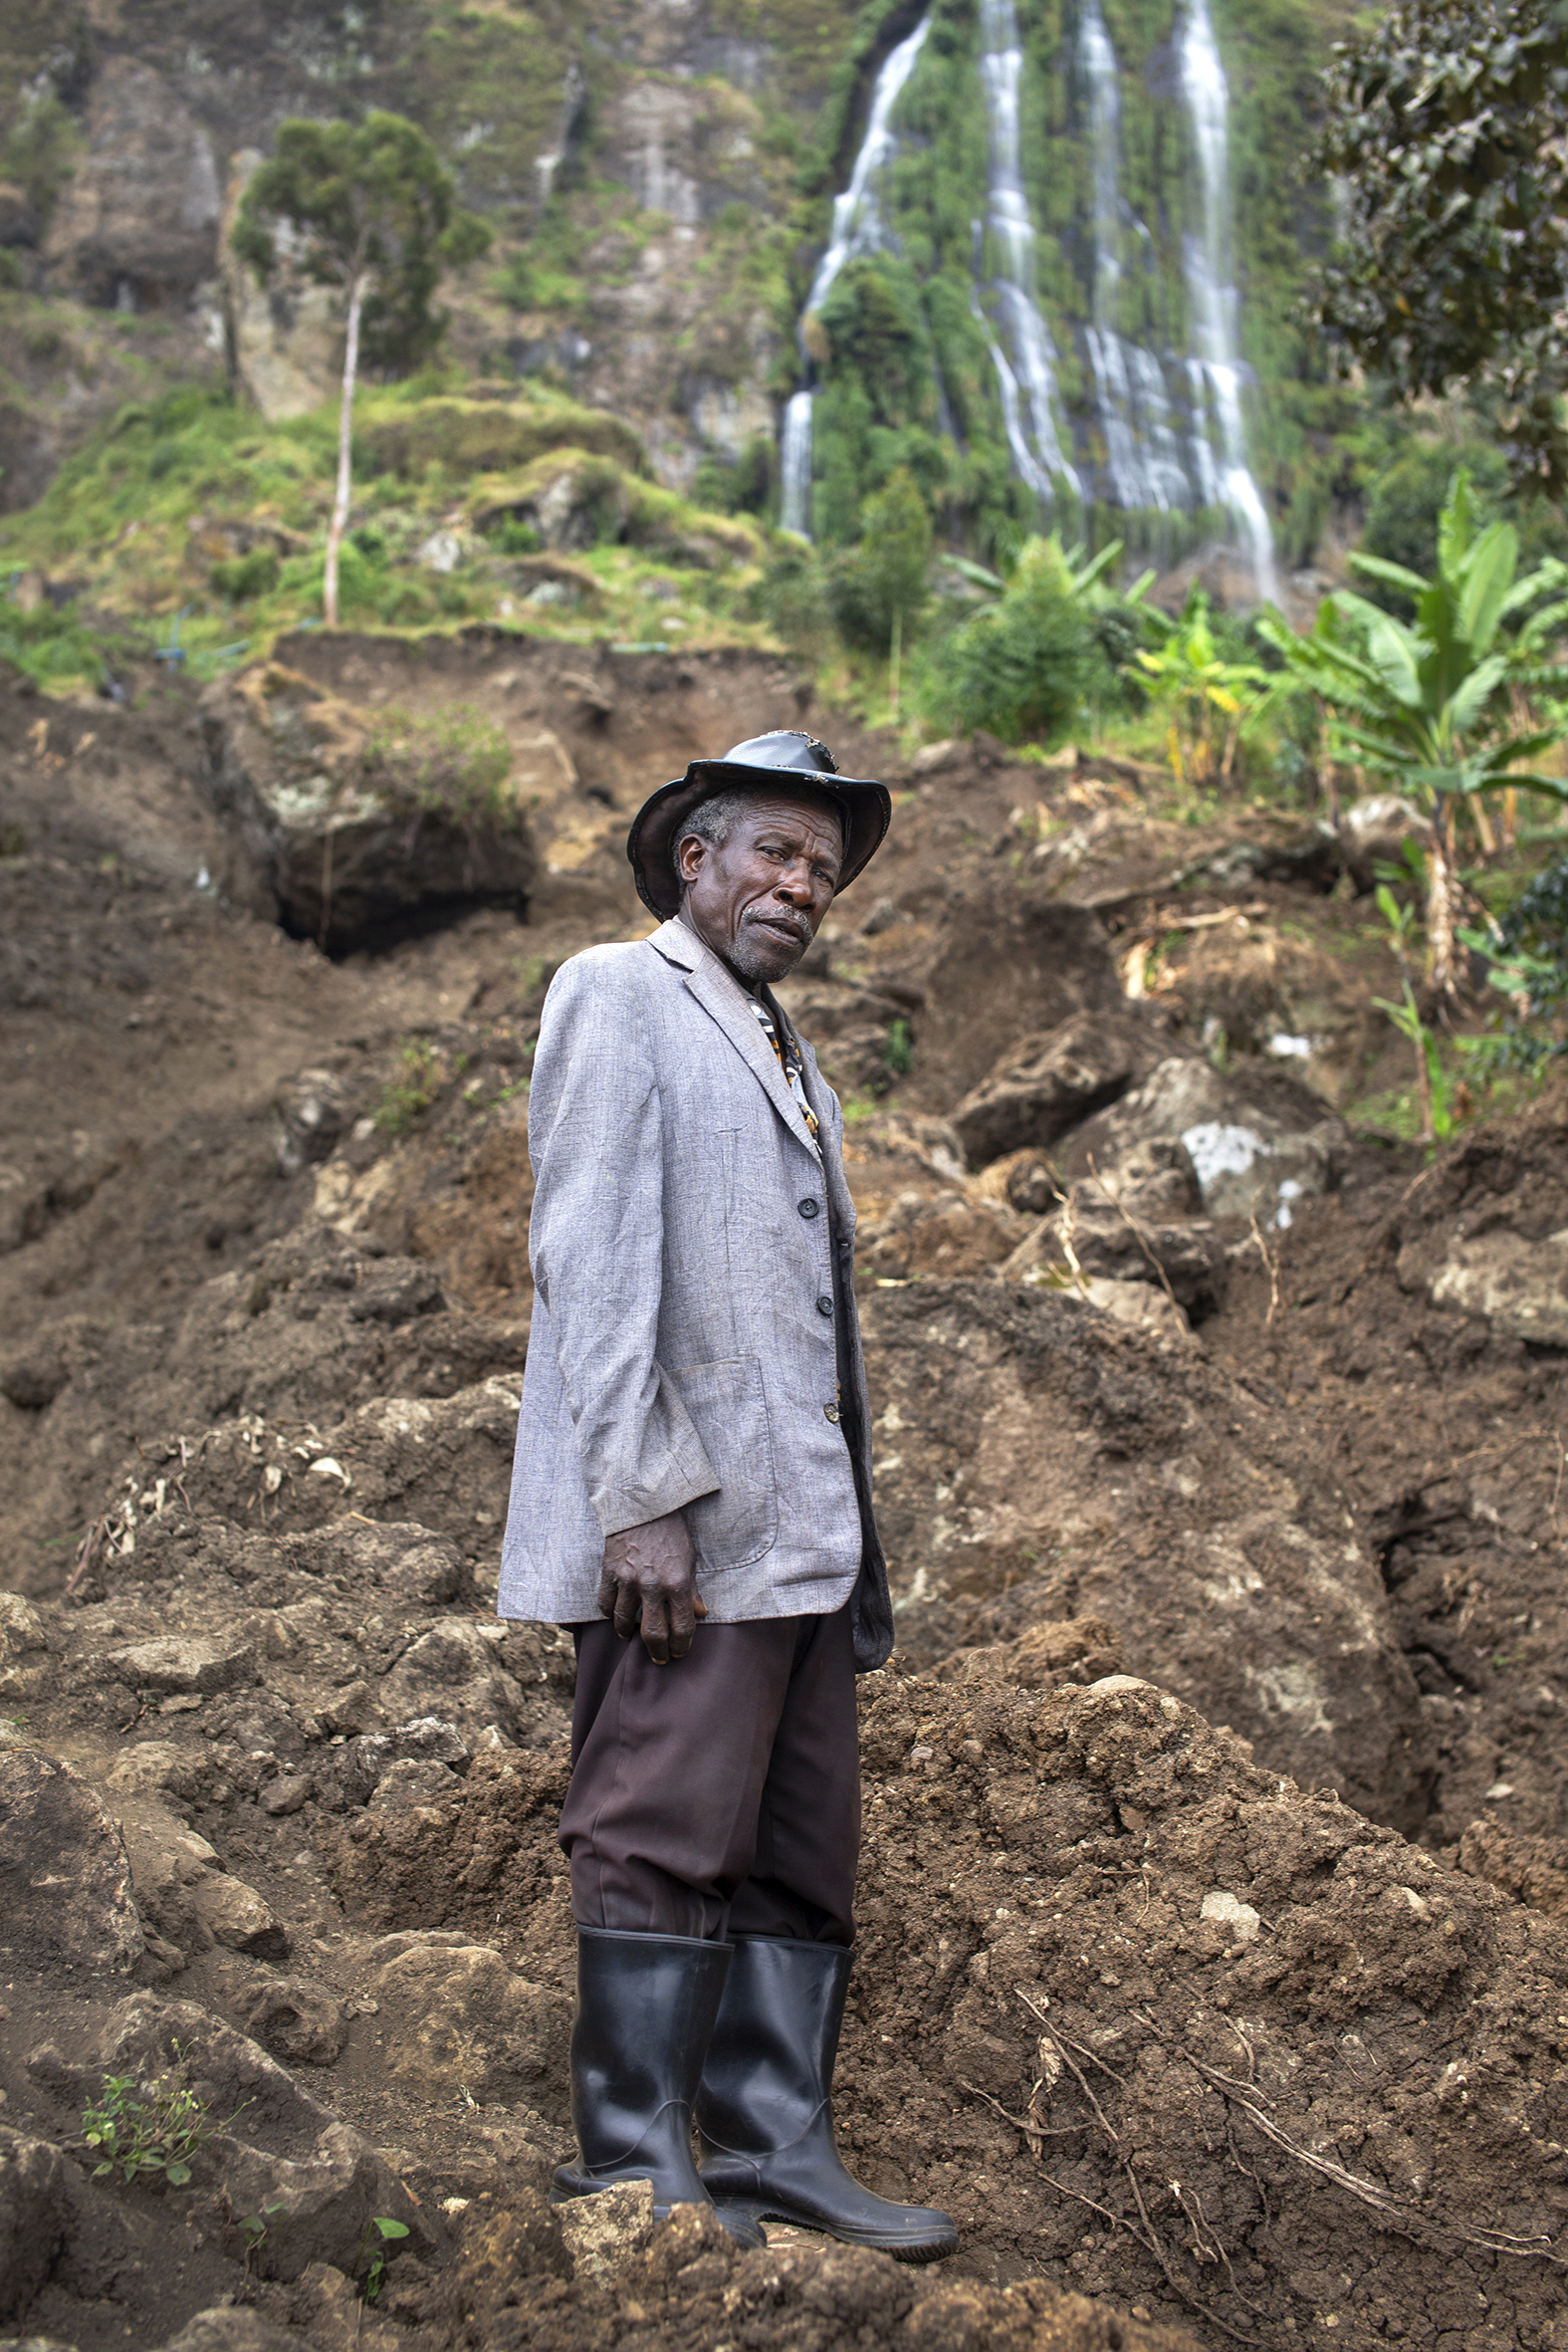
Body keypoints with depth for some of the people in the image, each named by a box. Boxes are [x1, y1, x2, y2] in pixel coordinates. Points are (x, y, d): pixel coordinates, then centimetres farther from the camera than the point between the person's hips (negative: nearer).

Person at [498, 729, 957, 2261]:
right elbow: (589, 1253, -10)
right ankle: (631, 2166, 3)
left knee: (803, 1849, 7)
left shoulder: (782, 1053, 25)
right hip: (688, 1514, -8)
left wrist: (856, 1529, 16)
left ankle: (773, 2151, 13)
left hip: (806, 1521, 8)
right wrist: (638, 1493, -18)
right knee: (664, 1835, -5)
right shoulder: (616, 994, 1)